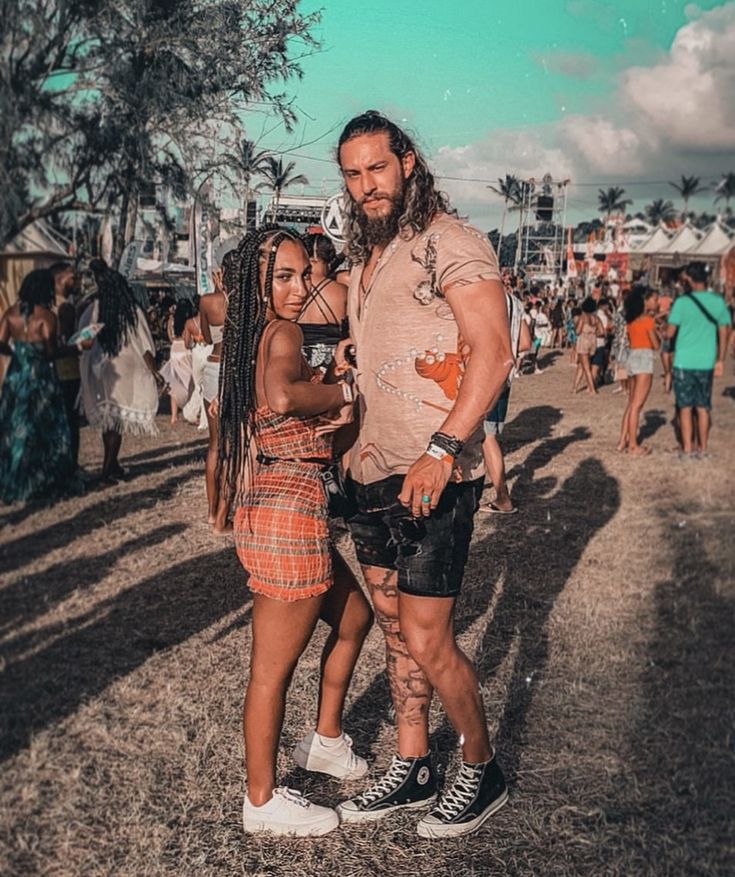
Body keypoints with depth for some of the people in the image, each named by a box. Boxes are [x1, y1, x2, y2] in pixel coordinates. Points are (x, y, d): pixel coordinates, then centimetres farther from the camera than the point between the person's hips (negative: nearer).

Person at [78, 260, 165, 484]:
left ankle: (112, 465, 28)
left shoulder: (92, 310, -3)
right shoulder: (132, 312, -8)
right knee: (118, 422, 3)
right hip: (124, 371, -2)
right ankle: (106, 473, -1)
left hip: (98, 371, 3)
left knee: (108, 419, 17)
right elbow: (143, 346, -7)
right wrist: (154, 372, 1)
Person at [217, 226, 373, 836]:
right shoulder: (284, 334, -13)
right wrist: (345, 390, -16)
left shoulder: (251, 335, 14)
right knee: (274, 667, 4)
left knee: (354, 615, 26)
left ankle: (325, 741, 41)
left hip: (267, 505, 10)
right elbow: (284, 397, -34)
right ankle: (263, 802, 21)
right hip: (290, 507, -10)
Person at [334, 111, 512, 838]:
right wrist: (359, 445, 17)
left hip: (433, 478, -8)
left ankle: (482, 770, 20)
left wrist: (442, 450, -26)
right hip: (373, 476, 8)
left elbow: (493, 352, -19)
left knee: (425, 640, -3)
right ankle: (411, 770, 29)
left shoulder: (448, 242, -10)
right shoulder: (365, 258, 17)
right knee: (394, 629, 14)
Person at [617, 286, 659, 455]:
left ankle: (623, 441, 17)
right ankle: (633, 445, 0)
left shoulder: (632, 319, 11)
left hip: (632, 357, 8)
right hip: (644, 359, -8)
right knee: (637, 405, -4)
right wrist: (656, 330, 8)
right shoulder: (648, 320, -11)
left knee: (631, 404, 16)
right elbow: (656, 345, -10)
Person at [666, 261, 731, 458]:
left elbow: (670, 333, -9)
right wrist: (720, 360, 10)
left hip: (684, 362, -3)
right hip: (706, 362, 3)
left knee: (685, 407, 7)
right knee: (703, 407, 12)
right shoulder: (718, 301, 0)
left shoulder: (682, 302, -10)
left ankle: (687, 448, 8)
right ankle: (702, 448, 16)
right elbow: (724, 333, 3)